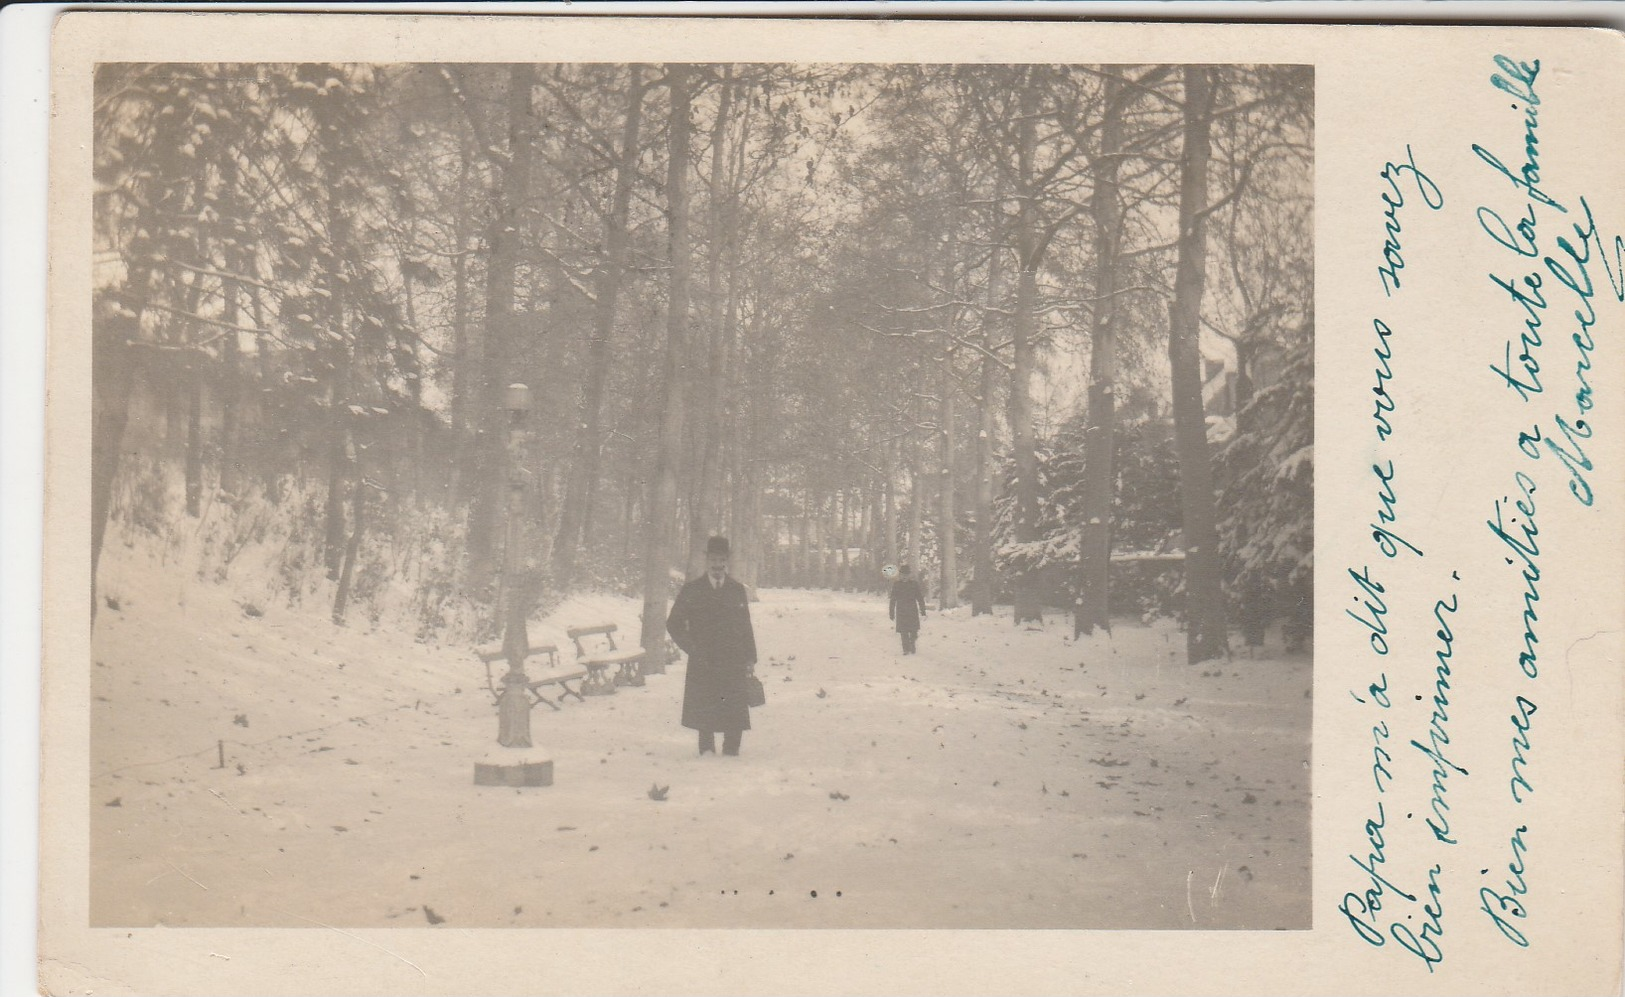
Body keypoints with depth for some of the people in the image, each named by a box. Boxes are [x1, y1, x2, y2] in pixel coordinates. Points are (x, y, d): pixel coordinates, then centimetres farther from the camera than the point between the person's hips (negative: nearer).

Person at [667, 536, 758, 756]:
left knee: (735, 715, -5)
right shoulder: (691, 589, 4)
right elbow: (674, 624, 6)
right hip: (703, 664, -1)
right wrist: (692, 650, -4)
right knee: (704, 716, -1)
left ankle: (731, 752, 3)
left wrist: (750, 660, 4)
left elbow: (746, 628, 11)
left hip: (734, 664, 1)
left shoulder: (738, 590, 10)